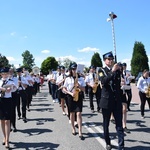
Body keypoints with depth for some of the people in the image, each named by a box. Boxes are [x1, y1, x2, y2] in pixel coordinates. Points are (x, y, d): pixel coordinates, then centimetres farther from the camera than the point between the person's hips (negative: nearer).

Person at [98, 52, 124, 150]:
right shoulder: (102, 70, -2)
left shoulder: (117, 70, 8)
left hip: (117, 101, 2)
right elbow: (103, 81, -24)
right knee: (106, 124, 10)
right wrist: (112, 71, -27)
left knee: (119, 124, 0)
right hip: (107, 101, -2)